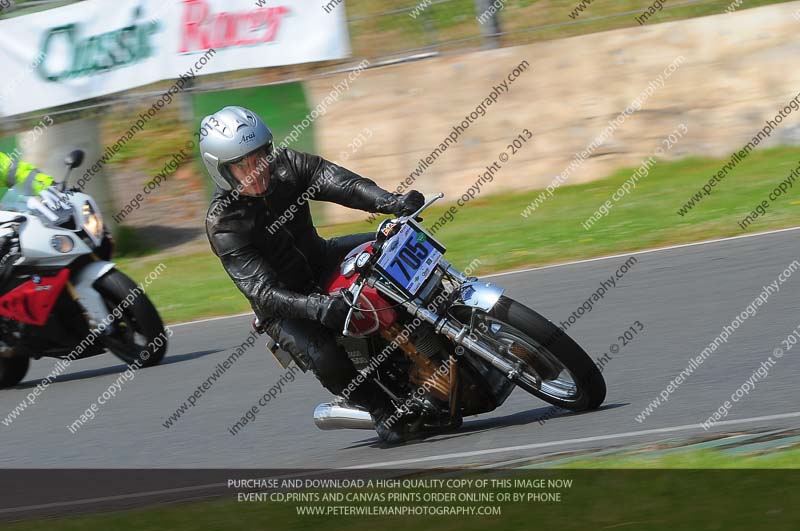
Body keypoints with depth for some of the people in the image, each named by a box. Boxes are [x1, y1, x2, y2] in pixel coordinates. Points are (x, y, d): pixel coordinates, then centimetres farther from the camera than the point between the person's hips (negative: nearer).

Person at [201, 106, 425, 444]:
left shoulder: (285, 165, -13)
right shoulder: (223, 225, -25)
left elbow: (340, 183, -30)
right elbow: (261, 290, -33)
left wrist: (393, 202, -48)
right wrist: (315, 308, -50)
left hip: (319, 260, 6)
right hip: (282, 303, -5)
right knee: (328, 363, -29)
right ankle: (381, 408, -4)